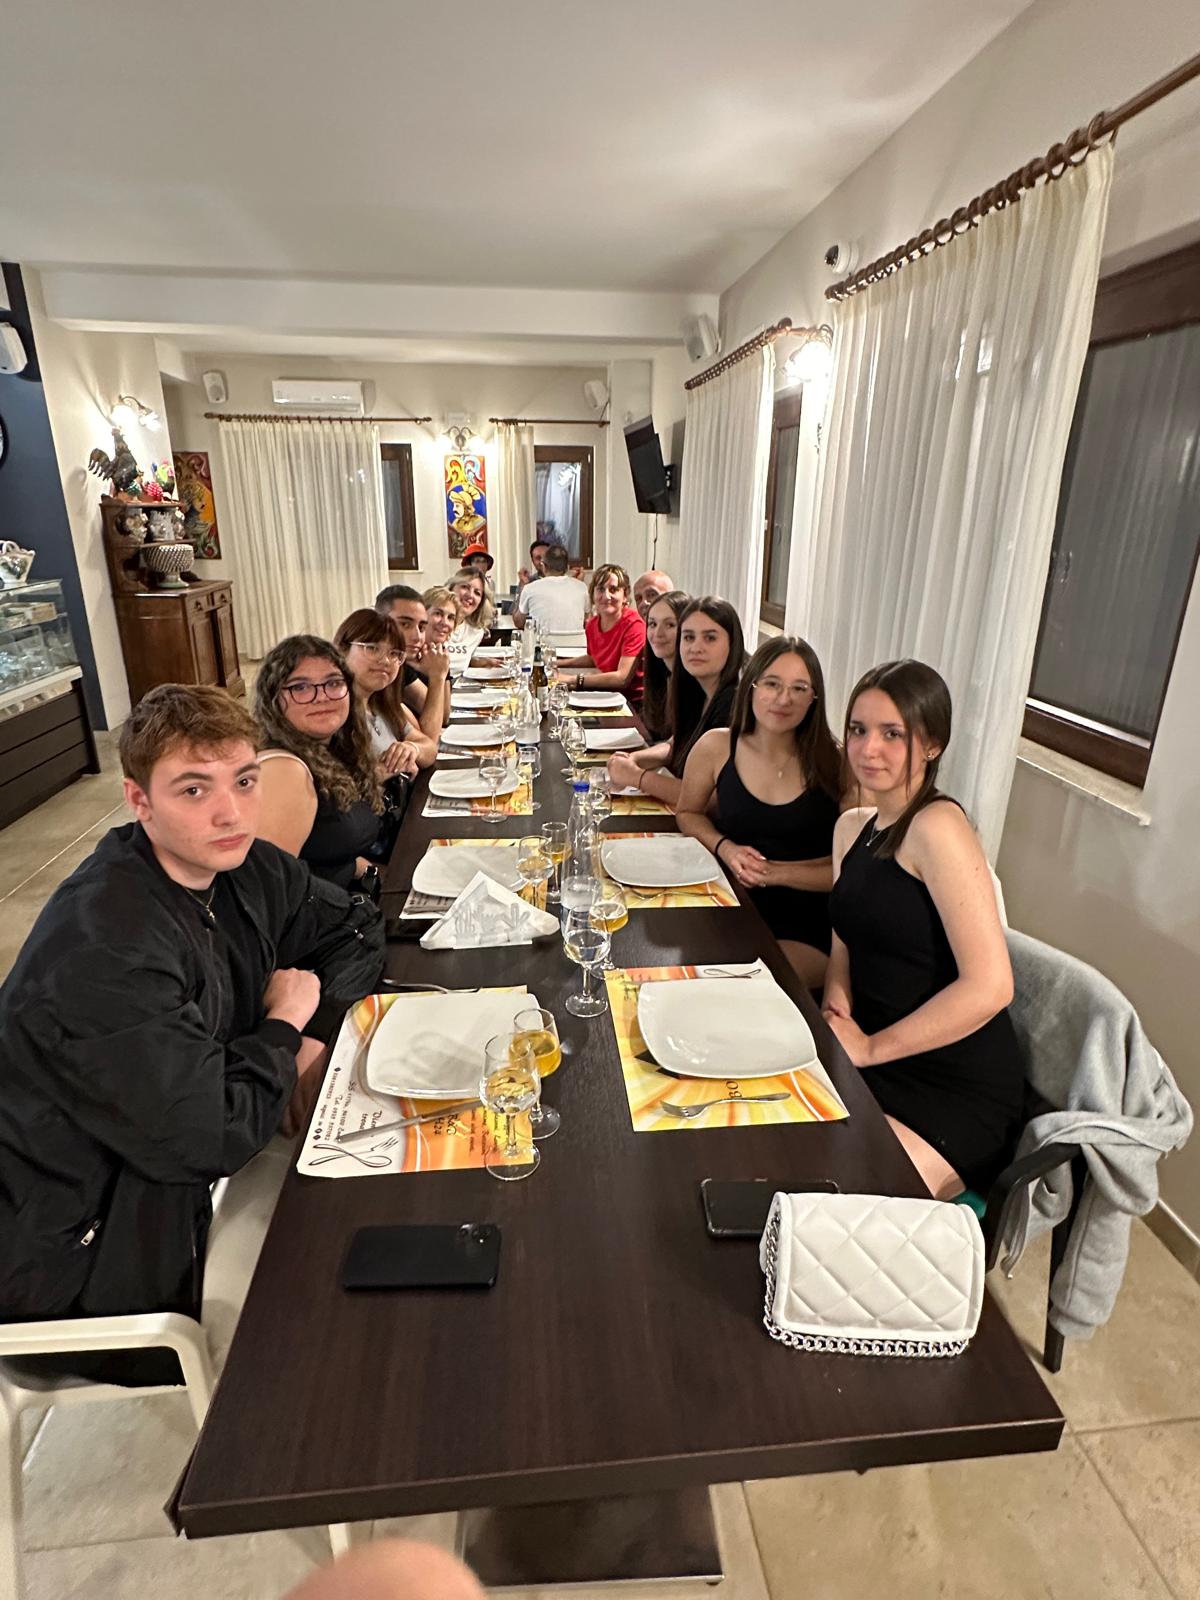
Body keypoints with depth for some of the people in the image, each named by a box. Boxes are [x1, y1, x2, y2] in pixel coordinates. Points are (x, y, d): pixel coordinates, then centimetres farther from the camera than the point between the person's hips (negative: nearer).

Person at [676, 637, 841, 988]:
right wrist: (724, 848, -5)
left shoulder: (834, 764, -8)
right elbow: (688, 813, 14)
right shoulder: (716, 747, -3)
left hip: (808, 933, -2)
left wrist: (775, 872, -17)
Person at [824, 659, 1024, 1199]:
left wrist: (871, 1047, -16)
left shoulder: (936, 826, -18)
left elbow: (990, 985, -24)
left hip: (957, 1099, -7)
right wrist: (836, 1003, -6)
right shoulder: (852, 827, 8)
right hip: (879, 1067, 7)